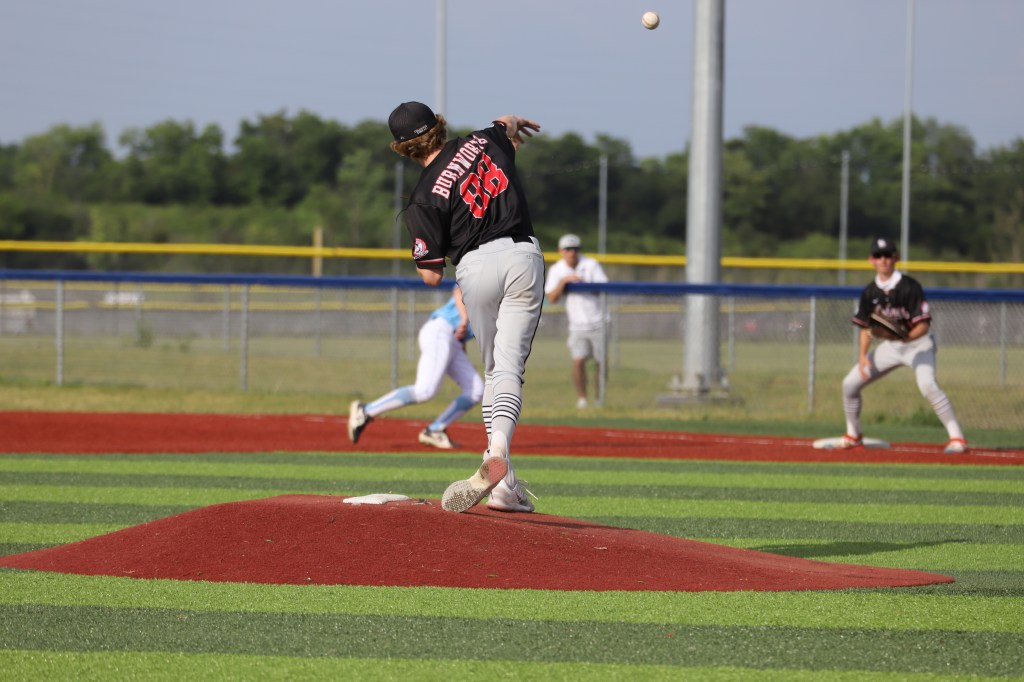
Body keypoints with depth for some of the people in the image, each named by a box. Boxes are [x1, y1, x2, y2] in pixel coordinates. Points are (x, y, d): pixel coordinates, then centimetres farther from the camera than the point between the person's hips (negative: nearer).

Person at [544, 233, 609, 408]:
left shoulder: (591, 265, -4)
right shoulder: (556, 270, 2)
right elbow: (552, 298, -5)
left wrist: (583, 284, -25)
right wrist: (563, 281, -20)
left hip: (597, 322, 0)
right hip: (577, 326, 0)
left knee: (601, 362, 4)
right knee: (578, 361, -15)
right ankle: (581, 399, -5)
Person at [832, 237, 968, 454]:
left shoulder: (909, 287, -20)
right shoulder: (870, 293, -2)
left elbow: (923, 325, -22)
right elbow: (866, 327, 6)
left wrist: (906, 337, -40)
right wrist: (862, 355, -8)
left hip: (918, 343, -6)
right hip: (890, 346, 6)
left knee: (927, 385, -32)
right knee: (850, 383, 3)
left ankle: (957, 437, -29)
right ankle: (853, 436, 23)